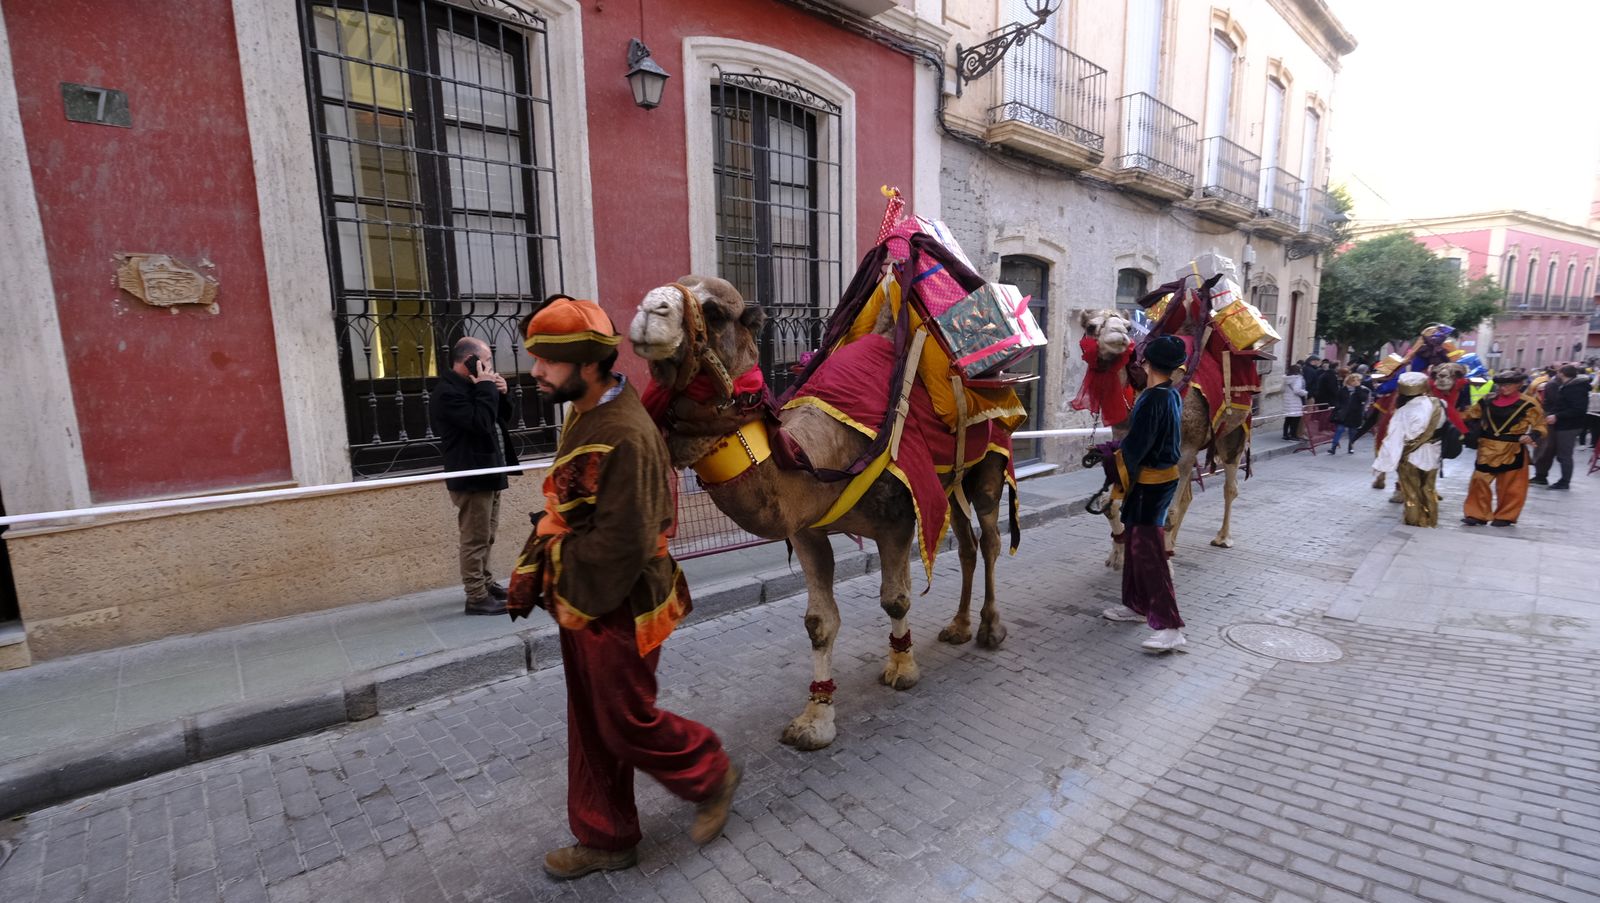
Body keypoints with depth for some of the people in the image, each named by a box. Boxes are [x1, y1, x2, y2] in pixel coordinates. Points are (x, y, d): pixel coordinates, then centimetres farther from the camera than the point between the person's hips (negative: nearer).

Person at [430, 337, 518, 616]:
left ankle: (485, 583, 30)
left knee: (485, 537, 18)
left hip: (487, 474, 10)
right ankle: (477, 597, 0)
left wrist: (500, 394, 2)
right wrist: (487, 387, -18)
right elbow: (480, 422, -27)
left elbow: (502, 418, 20)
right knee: (475, 539, -6)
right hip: (471, 479, -10)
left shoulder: (470, 386, 17)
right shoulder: (447, 392, -16)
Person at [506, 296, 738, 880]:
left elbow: (622, 544, -26)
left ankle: (712, 777, 34)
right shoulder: (584, 418, 5)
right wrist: (530, 576, 7)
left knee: (626, 724, 9)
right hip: (580, 602, 9)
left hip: (617, 610, -9)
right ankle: (605, 840, 39)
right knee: (590, 727, 20)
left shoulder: (624, 435, -26)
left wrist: (552, 563, -11)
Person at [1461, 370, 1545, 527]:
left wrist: (1531, 436, -20)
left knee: (1509, 485, 7)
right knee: (1480, 481, 2)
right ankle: (1477, 514, 10)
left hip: (1513, 450, -2)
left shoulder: (1528, 403, -6)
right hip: (1487, 448, 3)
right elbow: (1470, 415, 15)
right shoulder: (1487, 400, 2)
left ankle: (1505, 516, 20)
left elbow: (1540, 424, -2)